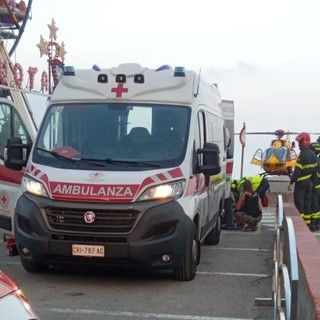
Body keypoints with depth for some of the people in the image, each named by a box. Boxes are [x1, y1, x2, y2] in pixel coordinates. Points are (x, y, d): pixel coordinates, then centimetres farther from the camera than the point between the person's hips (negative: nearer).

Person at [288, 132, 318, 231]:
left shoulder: (302, 155, -21)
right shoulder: (313, 154, 6)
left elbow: (297, 171, -21)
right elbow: (315, 169, 13)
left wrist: (291, 182, -17)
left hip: (301, 182, -8)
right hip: (308, 181, 8)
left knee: (299, 201, -3)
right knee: (307, 201, 13)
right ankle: (308, 223, 17)